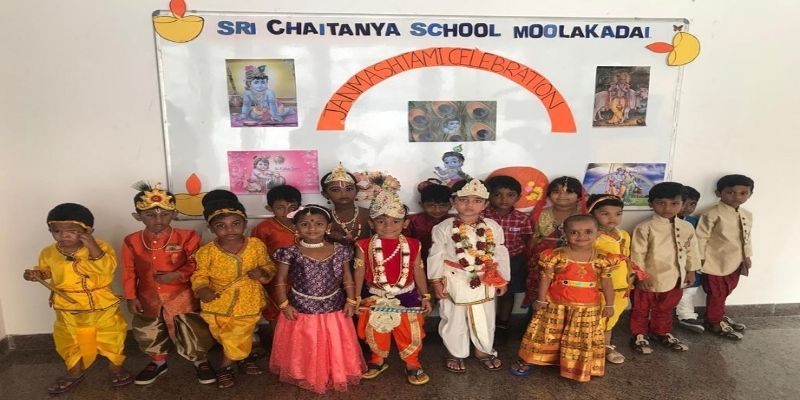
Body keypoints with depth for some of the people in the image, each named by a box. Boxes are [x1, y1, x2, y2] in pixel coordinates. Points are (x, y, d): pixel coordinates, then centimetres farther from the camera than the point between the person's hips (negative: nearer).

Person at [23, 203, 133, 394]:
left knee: (111, 339, 11)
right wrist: (36, 274, -6)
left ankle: (116, 369, 33)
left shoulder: (100, 247, -17)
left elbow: (107, 268, -32)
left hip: (103, 306, -3)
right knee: (70, 342, 20)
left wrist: (93, 247, -38)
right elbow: (46, 270, 15)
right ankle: (75, 373, 43)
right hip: (68, 309, 4)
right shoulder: (49, 253, -4)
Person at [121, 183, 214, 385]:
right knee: (147, 334, 18)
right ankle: (158, 361, 44)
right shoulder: (132, 241, -5)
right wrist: (131, 297, 0)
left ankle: (200, 361, 28)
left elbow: (196, 264, -9)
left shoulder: (185, 237, -14)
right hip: (147, 298, 4)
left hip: (180, 295, -3)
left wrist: (177, 275, -23)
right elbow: (129, 272, 1)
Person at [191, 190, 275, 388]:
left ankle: (224, 367, 42)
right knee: (227, 338, 16)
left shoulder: (256, 245, -11)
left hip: (248, 302, 1)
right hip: (218, 303, 0)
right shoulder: (206, 252, -15)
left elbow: (268, 267, 2)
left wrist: (262, 273, -21)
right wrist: (202, 289, -25)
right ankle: (244, 358, 45)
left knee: (238, 338, 13)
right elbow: (200, 275, -5)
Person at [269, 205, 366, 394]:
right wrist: (284, 305, -8)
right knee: (304, 348, 13)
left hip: (334, 309, 2)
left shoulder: (340, 251, -7)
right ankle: (304, 376, 37)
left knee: (334, 346, 16)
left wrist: (351, 301, -1)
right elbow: (281, 281, -4)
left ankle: (336, 374, 40)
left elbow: (347, 278, 2)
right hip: (300, 309, -1)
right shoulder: (290, 253, -13)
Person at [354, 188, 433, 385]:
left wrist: (425, 296, 6)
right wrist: (356, 299, 1)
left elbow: (418, 272, 2)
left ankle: (412, 364, 35)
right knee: (376, 333, 17)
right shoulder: (365, 246, -12)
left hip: (406, 298, 1)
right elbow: (360, 273, -3)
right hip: (375, 298, 0)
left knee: (410, 333, 12)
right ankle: (377, 360, 43)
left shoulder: (412, 245, -8)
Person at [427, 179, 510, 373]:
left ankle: (483, 351, 40)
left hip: (485, 282, 2)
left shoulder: (492, 227, -5)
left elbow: (501, 254, 3)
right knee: (454, 321, 13)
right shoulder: (444, 228, -11)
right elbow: (436, 256, -6)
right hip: (455, 282, -2)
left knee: (485, 320, 17)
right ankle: (456, 354, 34)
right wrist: (436, 282, -6)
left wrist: (503, 280, 6)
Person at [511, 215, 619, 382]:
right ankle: (526, 360, 28)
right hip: (556, 305, -1)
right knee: (546, 334, 12)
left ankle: (580, 367, 35)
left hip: (588, 307, 1)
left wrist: (609, 305, 2)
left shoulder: (602, 259, -7)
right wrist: (541, 300, -6)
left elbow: (606, 282, 1)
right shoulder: (556, 256, -13)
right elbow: (546, 278, -6)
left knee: (583, 339, 14)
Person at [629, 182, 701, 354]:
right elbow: (637, 254, -15)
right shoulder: (645, 227, -17)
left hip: (674, 278, 5)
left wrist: (691, 271, 11)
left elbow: (691, 250, 10)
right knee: (641, 309, 11)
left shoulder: (687, 227, -1)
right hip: (649, 279, -5)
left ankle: (663, 333, 42)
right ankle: (639, 336, 28)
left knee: (665, 309, 23)